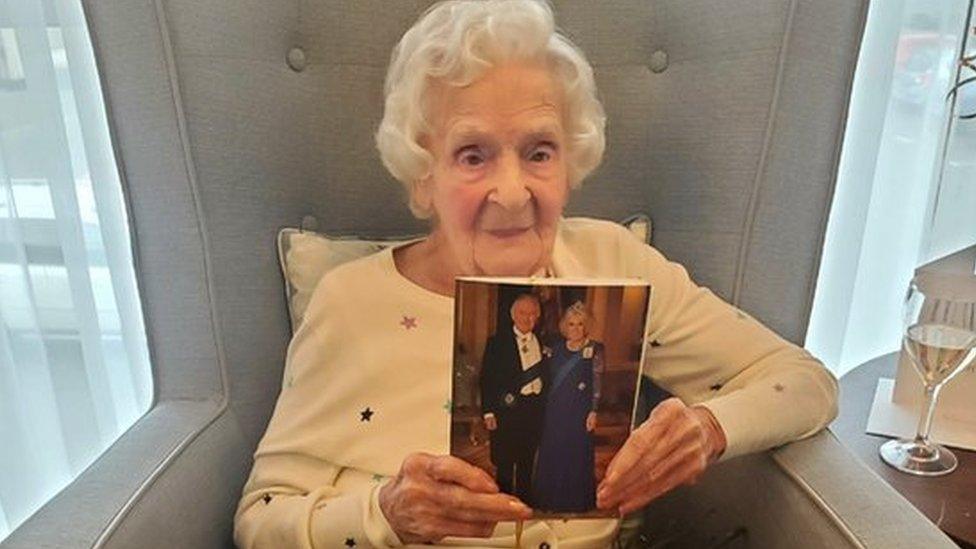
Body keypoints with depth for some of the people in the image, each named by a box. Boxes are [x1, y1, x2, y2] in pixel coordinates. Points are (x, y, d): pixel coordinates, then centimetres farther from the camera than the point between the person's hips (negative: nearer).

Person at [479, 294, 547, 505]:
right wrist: (489, 412, -9)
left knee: (528, 460, 14)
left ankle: (525, 502, 28)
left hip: (535, 408, 4)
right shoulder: (497, 342, -3)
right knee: (504, 461, 6)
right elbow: (487, 379, -4)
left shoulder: (542, 342, 8)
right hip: (507, 409, -3)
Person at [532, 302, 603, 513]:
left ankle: (575, 501, 21)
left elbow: (598, 383, -8)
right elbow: (549, 379, 11)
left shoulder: (594, 349, -6)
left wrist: (593, 411, -13)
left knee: (577, 455, 4)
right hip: (555, 410, 4)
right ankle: (550, 499, 27)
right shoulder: (557, 347, 8)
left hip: (579, 412, -4)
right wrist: (545, 406, 8)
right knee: (551, 454, 11)